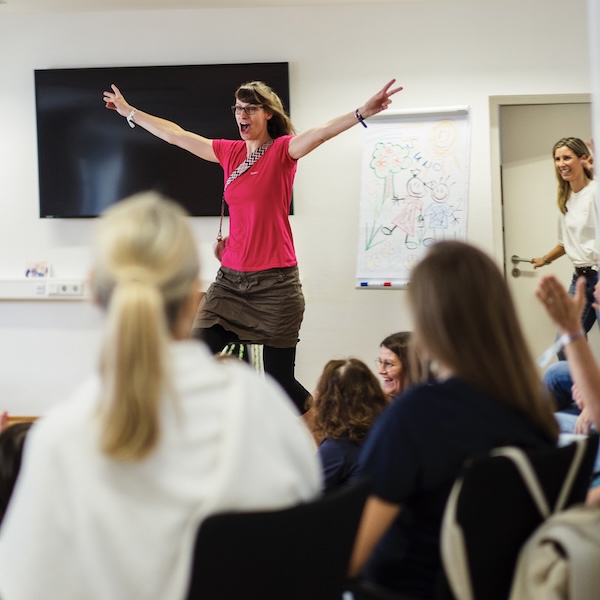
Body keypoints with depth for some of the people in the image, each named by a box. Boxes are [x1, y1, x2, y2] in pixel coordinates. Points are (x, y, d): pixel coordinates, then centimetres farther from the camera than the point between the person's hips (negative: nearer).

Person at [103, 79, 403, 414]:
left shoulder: (282, 151, -6)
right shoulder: (229, 152, 9)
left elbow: (321, 133, -24)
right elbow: (176, 135, 19)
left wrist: (363, 112, -42)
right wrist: (129, 111, 27)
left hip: (275, 282, -5)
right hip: (230, 279, 5)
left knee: (280, 379, -1)